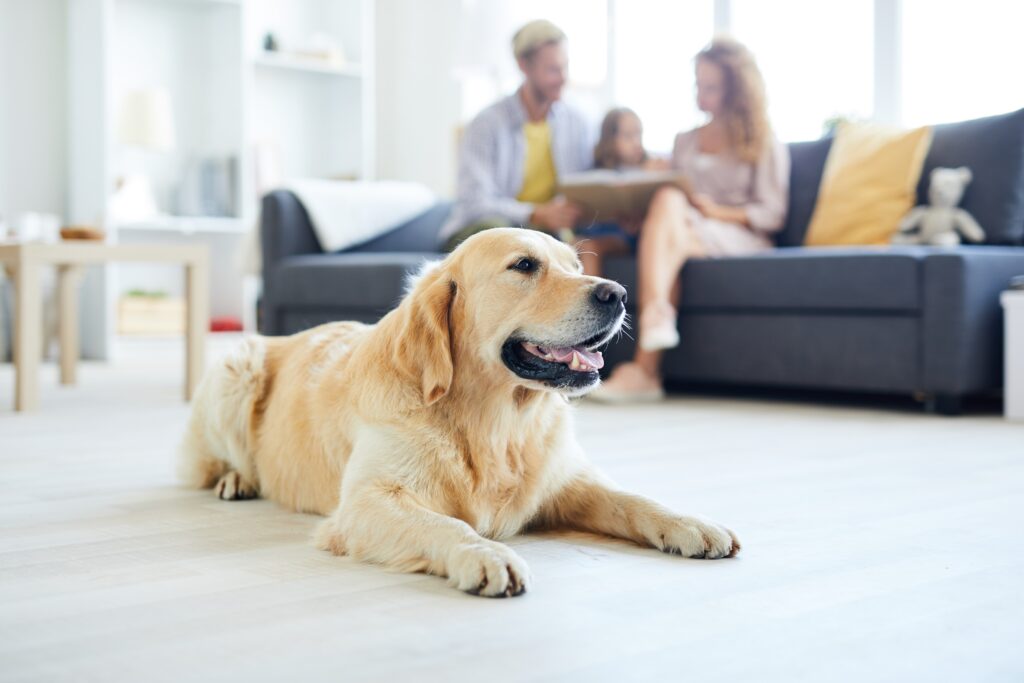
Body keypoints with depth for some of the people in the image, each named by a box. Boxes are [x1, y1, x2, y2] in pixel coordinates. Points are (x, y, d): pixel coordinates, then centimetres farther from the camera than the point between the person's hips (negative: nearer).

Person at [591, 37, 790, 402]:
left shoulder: (766, 145, 13)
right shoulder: (685, 141, 28)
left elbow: (772, 214, 3)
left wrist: (717, 210, -11)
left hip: (742, 239, -4)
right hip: (682, 230, 4)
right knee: (667, 198, -33)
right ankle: (657, 317, -53)